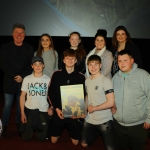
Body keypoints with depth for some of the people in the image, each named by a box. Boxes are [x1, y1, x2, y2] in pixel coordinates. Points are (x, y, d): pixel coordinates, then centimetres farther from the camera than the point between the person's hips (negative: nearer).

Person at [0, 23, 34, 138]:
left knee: (20, 104, 9)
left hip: (24, 81, 1)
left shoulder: (29, 48, 4)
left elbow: (31, 65, 1)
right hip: (9, 81, -1)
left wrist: (22, 76, -12)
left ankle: (19, 125, 24)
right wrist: (15, 76, -14)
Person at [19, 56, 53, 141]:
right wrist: (22, 113, -2)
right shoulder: (27, 79, -3)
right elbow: (22, 96, 2)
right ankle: (32, 129, 37)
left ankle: (38, 128, 38)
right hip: (29, 110, 1)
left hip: (43, 111, 0)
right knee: (26, 137, 4)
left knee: (42, 138, 5)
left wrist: (51, 108, -11)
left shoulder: (48, 79, -5)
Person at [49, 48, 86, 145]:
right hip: (59, 112, 1)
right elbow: (51, 93, 2)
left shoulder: (81, 77, -1)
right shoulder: (57, 74, 0)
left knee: (75, 142, 6)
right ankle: (61, 131, 41)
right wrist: (56, 108, -9)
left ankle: (72, 134, 39)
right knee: (54, 140, 9)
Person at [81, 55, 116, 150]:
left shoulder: (106, 80, -14)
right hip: (89, 120, 6)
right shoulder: (87, 81, 6)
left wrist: (93, 108, -10)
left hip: (104, 121, -6)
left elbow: (111, 103, -18)